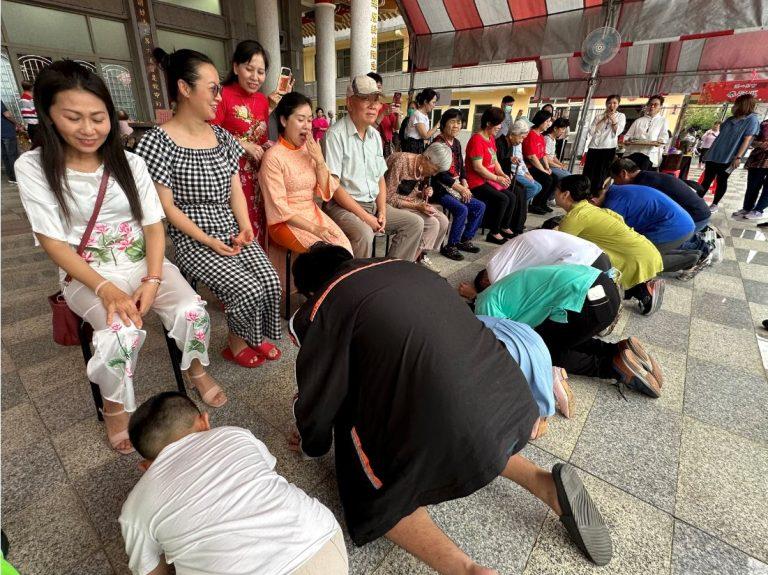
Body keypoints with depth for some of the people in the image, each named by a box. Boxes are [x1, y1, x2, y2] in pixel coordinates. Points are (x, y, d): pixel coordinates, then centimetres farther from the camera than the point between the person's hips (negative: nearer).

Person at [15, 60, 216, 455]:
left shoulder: (130, 162, 3)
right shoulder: (33, 167, -4)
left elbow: (154, 224, -1)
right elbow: (53, 241, -8)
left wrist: (152, 280, -16)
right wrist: (106, 289, -22)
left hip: (143, 262, 2)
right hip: (86, 273, -2)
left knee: (193, 311, -24)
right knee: (123, 332, -30)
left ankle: (195, 370, 9)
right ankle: (115, 406, 1)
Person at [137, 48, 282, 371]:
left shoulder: (222, 137, 9)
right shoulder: (158, 142, -9)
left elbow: (235, 188, 10)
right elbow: (166, 206, -10)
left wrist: (245, 228, -5)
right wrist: (209, 241, -15)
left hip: (232, 231, 5)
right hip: (192, 239, -5)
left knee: (271, 282, -14)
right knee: (248, 290, -21)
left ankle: (255, 338, 14)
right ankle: (237, 345, 10)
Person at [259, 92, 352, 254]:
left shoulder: (309, 150, 8)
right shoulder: (273, 157, -11)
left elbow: (326, 193, 4)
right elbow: (279, 207, -15)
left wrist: (320, 160, -8)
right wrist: (313, 228, -24)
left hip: (313, 214, 6)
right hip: (286, 221, -5)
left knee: (345, 248, -15)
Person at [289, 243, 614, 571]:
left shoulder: (320, 309, 2)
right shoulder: (403, 267, 20)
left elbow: (318, 397, 8)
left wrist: (313, 446, 30)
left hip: (442, 423, -6)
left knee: (376, 495, 21)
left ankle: (463, 567, -1)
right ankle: (544, 483, 22)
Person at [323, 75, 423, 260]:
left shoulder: (375, 135, 12)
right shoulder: (336, 134, -11)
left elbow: (380, 179, 14)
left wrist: (382, 212, -2)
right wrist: (365, 217, -19)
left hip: (373, 204, 8)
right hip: (343, 205, -7)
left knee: (415, 223, -1)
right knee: (364, 234, -35)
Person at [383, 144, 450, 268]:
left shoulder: (423, 167, 3)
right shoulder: (401, 161, -22)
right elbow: (388, 197, -22)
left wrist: (425, 193, -6)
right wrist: (416, 206, -25)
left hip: (413, 202, 8)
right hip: (395, 205, -8)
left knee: (443, 221, -7)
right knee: (432, 223, -21)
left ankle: (422, 256, 5)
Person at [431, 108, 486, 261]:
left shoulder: (456, 143, 14)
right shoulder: (438, 143, -12)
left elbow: (461, 167, 16)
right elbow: (440, 173, -20)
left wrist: (465, 185, -2)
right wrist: (460, 188, -18)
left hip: (456, 187, 9)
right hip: (440, 188, -9)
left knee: (480, 206, 3)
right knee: (462, 209, -27)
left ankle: (465, 240, 13)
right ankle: (449, 247, -13)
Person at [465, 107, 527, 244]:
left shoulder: (491, 138, 13)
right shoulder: (477, 140, -15)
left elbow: (495, 161, 17)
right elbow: (477, 167, -21)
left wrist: (502, 174, -1)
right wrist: (497, 178, -16)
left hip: (490, 179, 9)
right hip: (477, 182, -9)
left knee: (517, 194, 0)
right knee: (502, 199, -25)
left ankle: (505, 227, 10)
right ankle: (493, 234, -11)